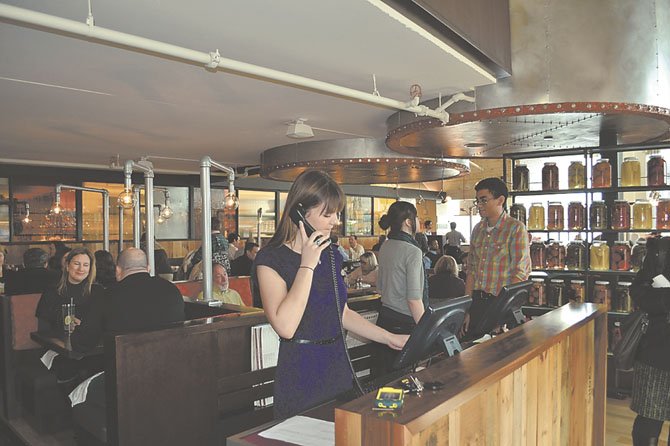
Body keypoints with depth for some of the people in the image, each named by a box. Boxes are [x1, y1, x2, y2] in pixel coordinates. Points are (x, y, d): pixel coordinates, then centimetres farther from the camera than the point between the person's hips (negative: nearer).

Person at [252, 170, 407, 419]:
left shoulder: (331, 255, 9)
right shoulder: (271, 259, -13)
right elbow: (285, 327, -26)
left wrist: (389, 339, 11)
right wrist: (307, 265, -22)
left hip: (339, 369, 7)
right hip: (301, 379, -6)